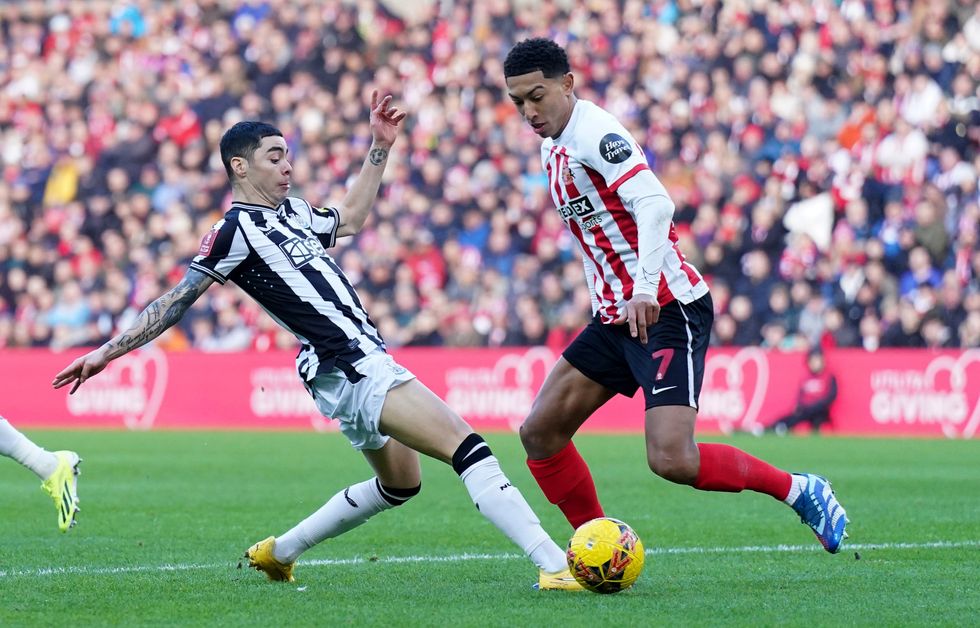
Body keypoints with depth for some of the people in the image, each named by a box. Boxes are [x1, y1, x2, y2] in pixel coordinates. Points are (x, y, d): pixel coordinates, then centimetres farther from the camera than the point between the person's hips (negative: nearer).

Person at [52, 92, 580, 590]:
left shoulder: (293, 212, 15)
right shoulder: (236, 230, -8)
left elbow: (349, 219, 34)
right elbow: (176, 301, -6)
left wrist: (379, 149, 28)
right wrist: (107, 352, -8)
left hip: (364, 361, 10)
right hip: (350, 370, -10)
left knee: (398, 485, 26)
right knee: (467, 447, -19)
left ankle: (278, 553, 33)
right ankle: (556, 566, -25)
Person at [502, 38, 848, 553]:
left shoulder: (595, 134, -15)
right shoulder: (554, 148, 15)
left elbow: (655, 204, -29)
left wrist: (645, 289, -37)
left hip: (667, 311, -10)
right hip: (615, 316, 10)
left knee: (671, 459, -21)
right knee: (539, 432, 3)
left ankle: (800, 491, -2)